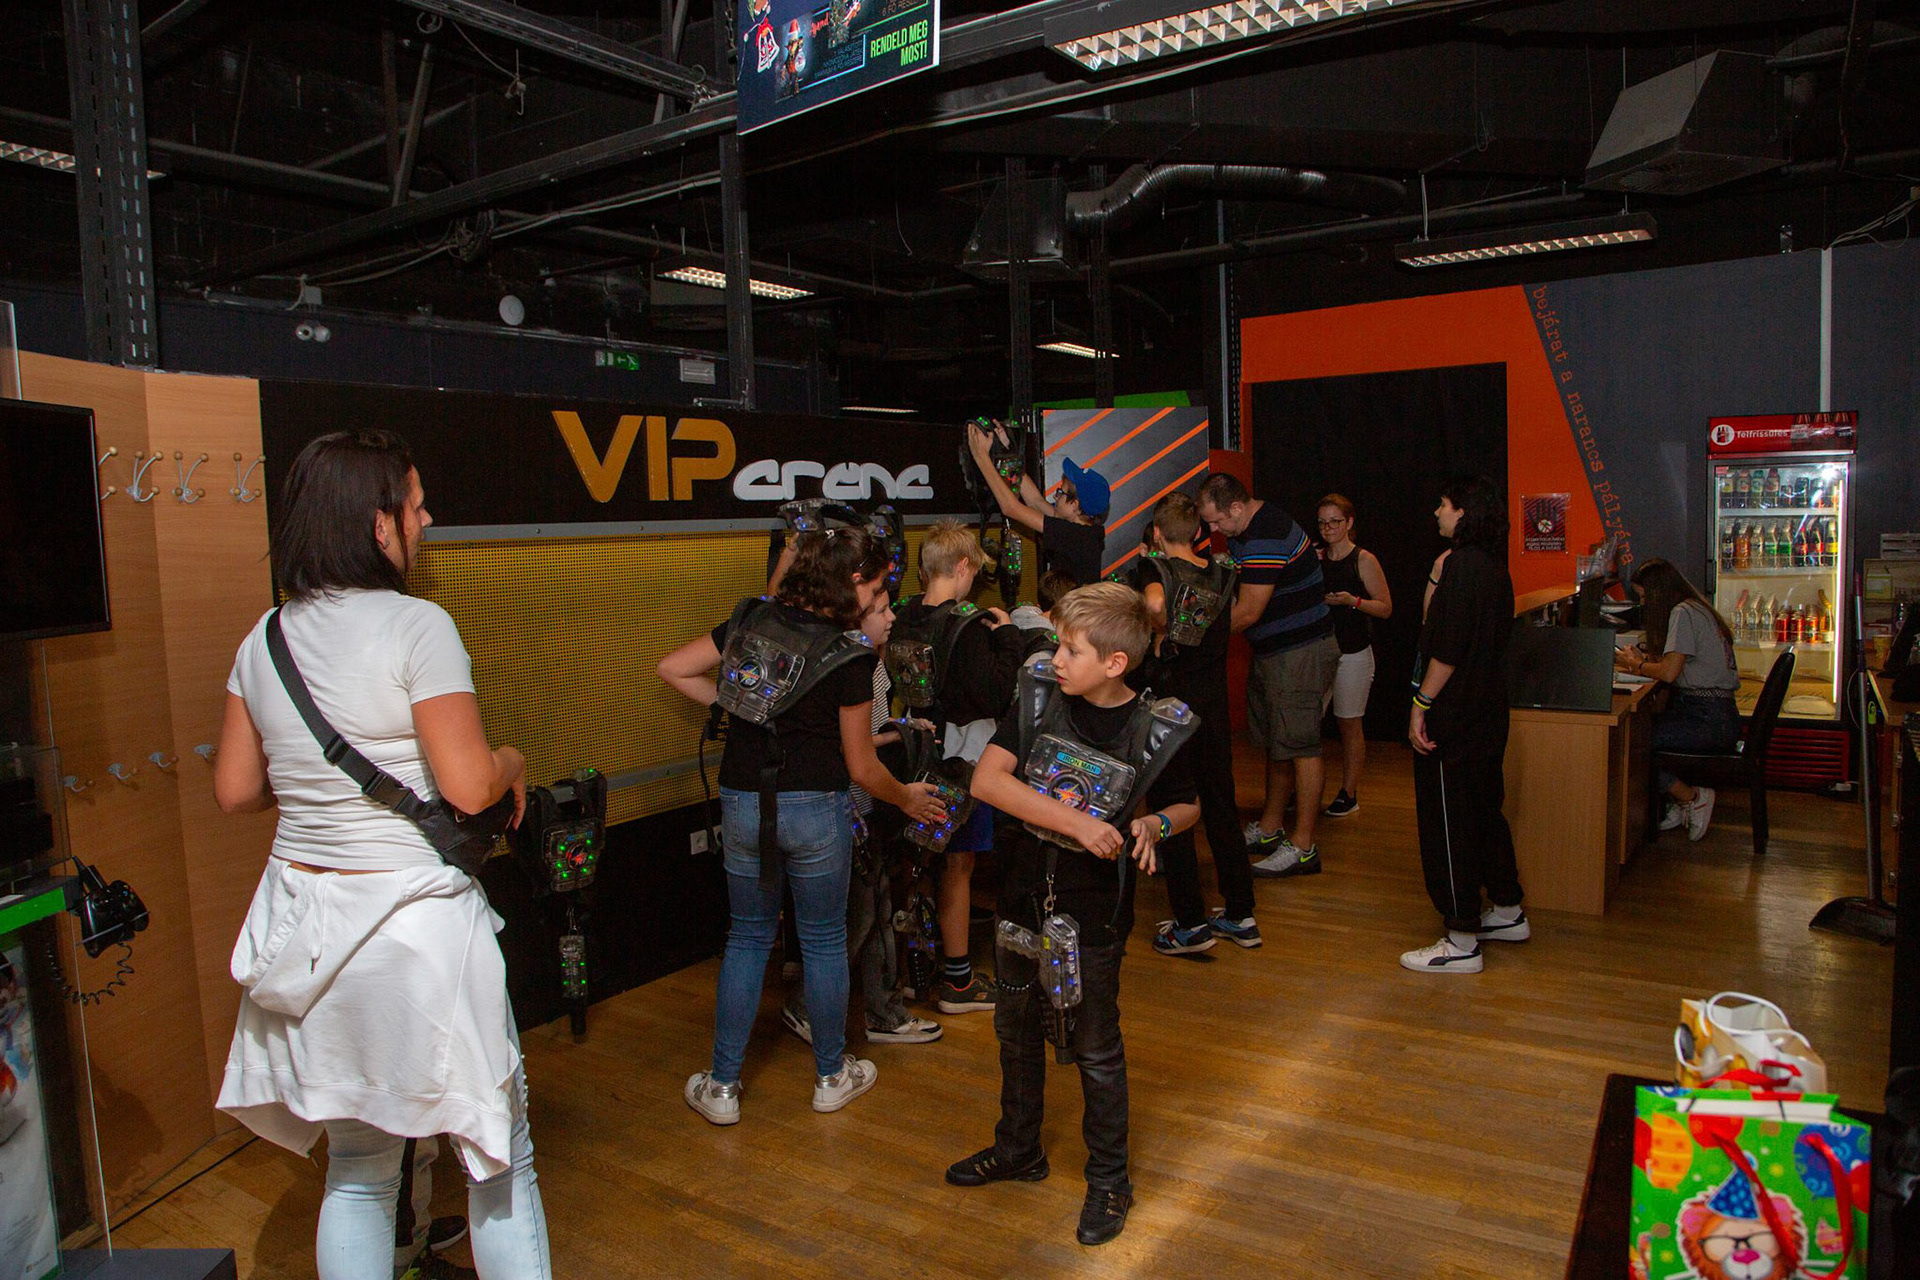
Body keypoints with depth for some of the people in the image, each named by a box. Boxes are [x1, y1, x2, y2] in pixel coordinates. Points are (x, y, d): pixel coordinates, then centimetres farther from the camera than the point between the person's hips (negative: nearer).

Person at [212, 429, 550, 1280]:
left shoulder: (264, 641, 5)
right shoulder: (416, 626, -15)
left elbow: (236, 790, 11)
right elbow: (469, 788, -19)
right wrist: (512, 763, 2)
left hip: (303, 916, 7)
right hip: (412, 917, -7)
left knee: (356, 1170, 20)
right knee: (500, 1160, 9)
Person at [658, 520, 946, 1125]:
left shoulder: (751, 620, 0)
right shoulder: (849, 656, -14)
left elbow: (673, 668, 4)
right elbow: (862, 766, -9)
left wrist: (735, 704, 10)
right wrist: (907, 798, 9)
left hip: (742, 803, 4)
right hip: (816, 809, -4)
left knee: (747, 937, 17)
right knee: (824, 941, 14)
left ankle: (721, 1086, 23)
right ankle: (832, 1076, 30)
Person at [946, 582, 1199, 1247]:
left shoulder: (1151, 729, -13)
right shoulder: (1037, 698, -10)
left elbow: (1187, 805, 4)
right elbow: (986, 779, -20)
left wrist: (1153, 824, -19)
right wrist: (1076, 821, -27)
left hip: (1094, 910, -3)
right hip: (1023, 894, 4)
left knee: (1095, 1049, 10)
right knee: (1016, 1028, 20)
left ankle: (1108, 1180, 32)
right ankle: (1018, 1149, 44)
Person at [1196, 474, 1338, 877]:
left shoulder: (1266, 537, -24)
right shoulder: (1244, 528, 9)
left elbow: (1247, 613, -22)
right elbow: (1233, 587, 19)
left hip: (1300, 653, -11)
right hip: (1272, 652, 11)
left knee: (1299, 745, -6)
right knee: (1276, 742, 16)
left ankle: (1303, 847, 1)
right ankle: (1269, 829, 27)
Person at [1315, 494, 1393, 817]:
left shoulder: (1364, 560, -4)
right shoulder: (1315, 558, 8)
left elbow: (1385, 608, -3)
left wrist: (1352, 601, -18)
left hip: (1353, 654, -4)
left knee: (1349, 724, 3)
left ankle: (1349, 794, 12)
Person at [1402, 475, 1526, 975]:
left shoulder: (1462, 564, -18)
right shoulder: (1494, 566, 10)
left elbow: (1447, 649, -22)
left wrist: (1422, 704, -15)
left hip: (1453, 722, -10)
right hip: (1487, 716, 10)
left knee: (1447, 825, -2)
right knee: (1485, 812, 21)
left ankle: (1462, 942, 4)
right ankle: (1509, 913, 33)